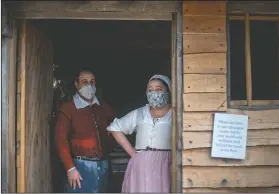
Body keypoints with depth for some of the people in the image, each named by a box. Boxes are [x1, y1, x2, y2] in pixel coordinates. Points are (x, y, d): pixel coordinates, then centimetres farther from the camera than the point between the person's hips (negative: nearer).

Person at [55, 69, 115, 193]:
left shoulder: (103, 107, 10)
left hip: (103, 165, 6)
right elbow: (61, 139, -12)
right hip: (82, 166, -5)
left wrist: (107, 142, 11)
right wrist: (70, 168, -18)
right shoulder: (68, 108, -6)